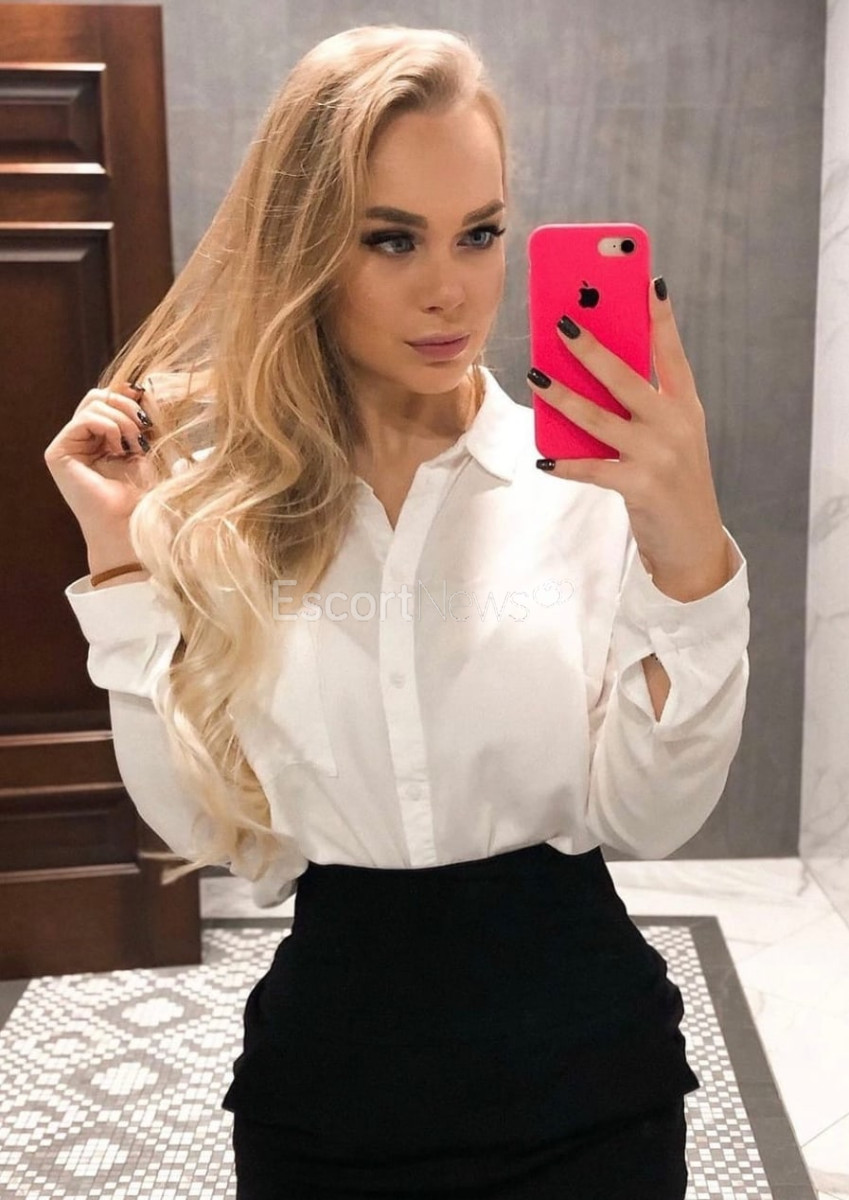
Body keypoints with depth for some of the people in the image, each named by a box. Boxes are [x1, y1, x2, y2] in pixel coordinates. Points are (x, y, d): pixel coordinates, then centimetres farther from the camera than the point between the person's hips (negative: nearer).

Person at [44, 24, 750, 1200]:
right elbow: (204, 826, -5)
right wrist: (125, 560, -13)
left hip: (582, 1059, -1)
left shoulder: (591, 475, -11)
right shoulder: (226, 490, -5)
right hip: (328, 1064, 1)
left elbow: (649, 819, -13)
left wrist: (688, 558, -27)